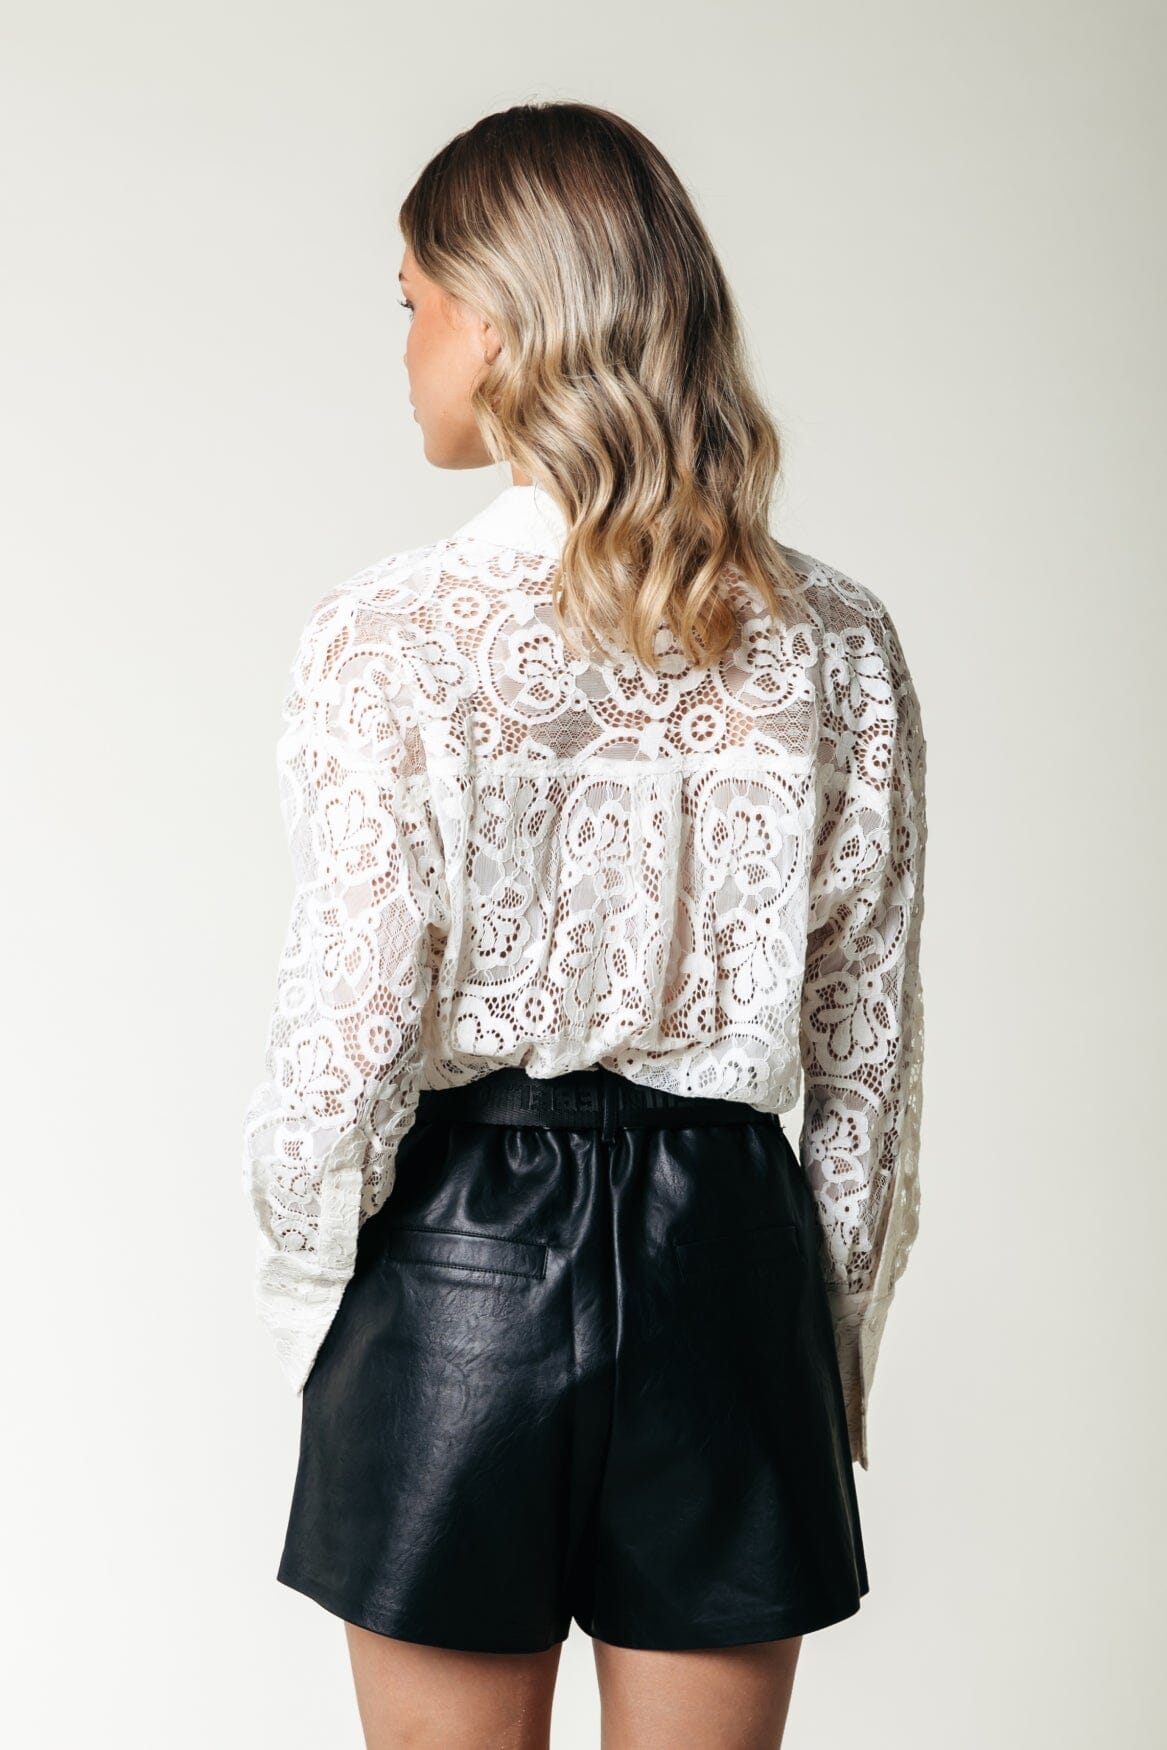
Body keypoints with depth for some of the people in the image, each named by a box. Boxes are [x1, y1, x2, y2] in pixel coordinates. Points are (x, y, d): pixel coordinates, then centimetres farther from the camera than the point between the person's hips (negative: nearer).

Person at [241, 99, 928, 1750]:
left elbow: (351, 1030, -13)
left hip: (462, 1257, -3)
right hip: (731, 1253, 3)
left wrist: (308, 1287, 5)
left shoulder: (393, 635, -14)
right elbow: (870, 1049, 2)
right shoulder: (837, 640, -3)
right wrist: (837, 1335, 14)